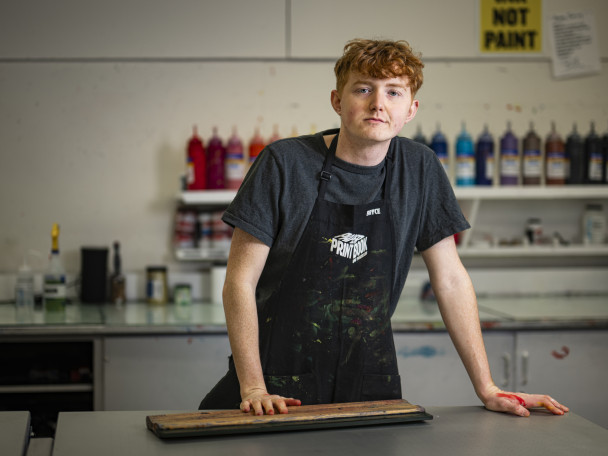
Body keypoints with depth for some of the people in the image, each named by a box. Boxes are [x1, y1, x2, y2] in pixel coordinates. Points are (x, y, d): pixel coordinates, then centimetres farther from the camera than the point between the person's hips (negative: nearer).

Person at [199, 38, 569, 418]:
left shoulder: (421, 169, 1)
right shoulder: (284, 163, -9)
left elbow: (450, 279, 5)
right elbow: (241, 279, -7)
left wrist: (487, 389, 1)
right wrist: (253, 389, -15)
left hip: (368, 388, 3)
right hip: (279, 389, -2)